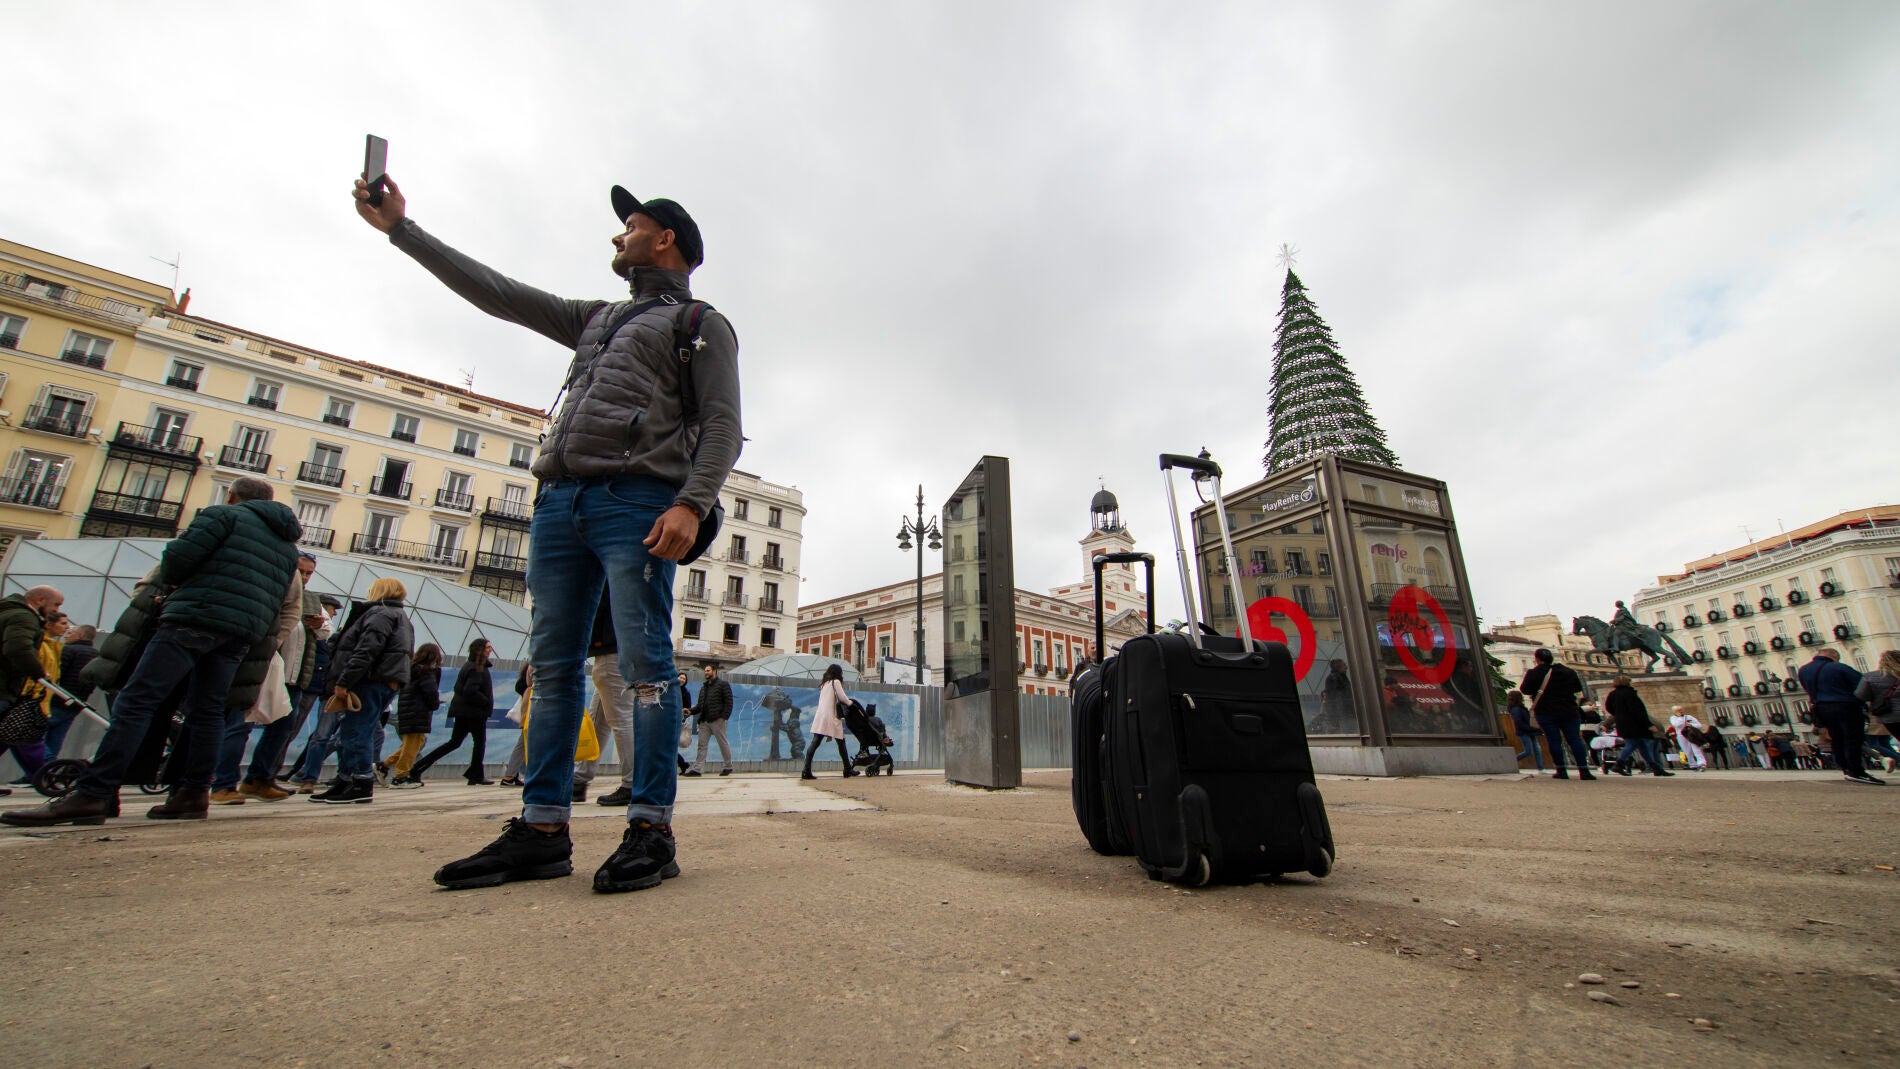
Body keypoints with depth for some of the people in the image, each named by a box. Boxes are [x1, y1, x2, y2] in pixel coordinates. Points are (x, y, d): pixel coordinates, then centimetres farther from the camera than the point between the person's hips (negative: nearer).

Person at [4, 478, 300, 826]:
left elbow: (180, 554, -5)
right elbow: (279, 604, 22)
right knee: (206, 711, 9)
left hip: (196, 616, -6)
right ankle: (193, 794, 5)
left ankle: (92, 794, -12)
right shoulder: (288, 543, 25)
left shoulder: (225, 515, 7)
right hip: (243, 635, 7)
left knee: (135, 702, -7)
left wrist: (171, 581, 14)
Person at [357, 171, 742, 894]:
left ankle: (651, 831, -5)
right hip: (559, 501, 8)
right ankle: (541, 832, 10)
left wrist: (693, 503, -19)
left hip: (636, 501, -7)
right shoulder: (595, 319, 31)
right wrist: (402, 227, 36)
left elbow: (722, 425, -4)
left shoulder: (701, 325, 9)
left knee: (645, 663, -10)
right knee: (553, 665, 4)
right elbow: (495, 292, 35)